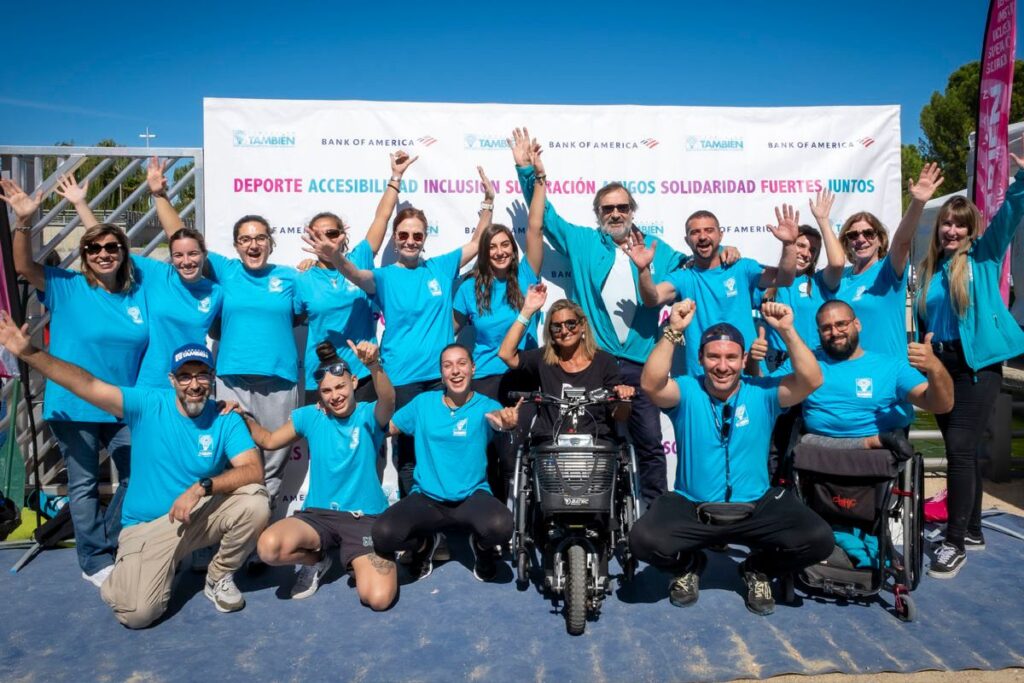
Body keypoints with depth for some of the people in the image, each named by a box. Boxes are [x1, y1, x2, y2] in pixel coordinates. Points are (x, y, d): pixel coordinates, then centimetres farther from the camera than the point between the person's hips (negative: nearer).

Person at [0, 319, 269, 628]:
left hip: (202, 515, 1)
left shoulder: (226, 420, -9)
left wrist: (202, 487, -31)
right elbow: (87, 385, -17)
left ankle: (219, 577, 1)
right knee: (138, 613, -21)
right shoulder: (148, 405, -8)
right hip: (147, 526, -1)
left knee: (255, 502, -28)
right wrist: (28, 352, -25)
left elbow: (254, 471, -20)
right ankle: (122, 578, 20)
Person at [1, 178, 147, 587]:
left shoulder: (139, 296, 4)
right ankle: (95, 562, 20)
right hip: (74, 407, -3)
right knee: (84, 485, 7)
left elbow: (152, 348, 8)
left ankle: (104, 543, 32)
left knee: (138, 477, 11)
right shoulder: (67, 288, -3)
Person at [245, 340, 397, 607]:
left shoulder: (369, 415, -5)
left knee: (378, 598, -23)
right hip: (318, 514, 3)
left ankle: (356, 562, 13)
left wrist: (374, 366, -51)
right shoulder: (310, 416, 5)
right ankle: (318, 558, 5)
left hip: (366, 517, -3)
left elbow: (388, 401, -31)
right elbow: (268, 440, 20)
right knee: (269, 547, -30)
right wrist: (244, 417, 1)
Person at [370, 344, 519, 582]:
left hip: (472, 496, -2)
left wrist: (503, 420, -54)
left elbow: (495, 417, -29)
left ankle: (483, 547, 7)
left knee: (500, 526, -35)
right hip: (426, 497, 2)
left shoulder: (486, 405, -4)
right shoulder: (423, 403, 5)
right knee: (383, 533, -27)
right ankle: (424, 544, 11)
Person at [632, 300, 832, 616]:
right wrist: (673, 330, -31)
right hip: (691, 507, -1)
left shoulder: (762, 393, -1)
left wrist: (787, 331, -25)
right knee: (644, 539, -28)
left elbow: (811, 381, -15)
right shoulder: (686, 392, -5)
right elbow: (651, 385, -25)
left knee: (819, 539, -22)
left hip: (757, 507, 2)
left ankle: (759, 569, 13)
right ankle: (688, 566, 12)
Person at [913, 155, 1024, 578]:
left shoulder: (983, 256, 2)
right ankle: (972, 530, 26)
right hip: (941, 365, 5)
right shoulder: (929, 269, 12)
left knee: (960, 449, -10)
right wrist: (925, 343, -1)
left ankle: (955, 543, -2)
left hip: (978, 364, -5)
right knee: (963, 450, 13)